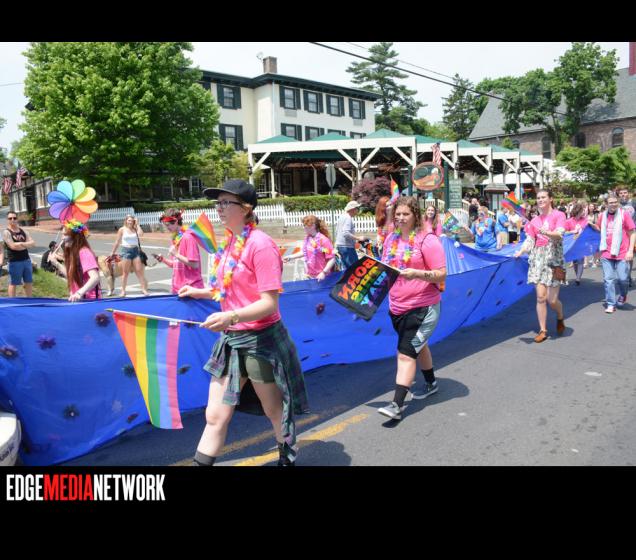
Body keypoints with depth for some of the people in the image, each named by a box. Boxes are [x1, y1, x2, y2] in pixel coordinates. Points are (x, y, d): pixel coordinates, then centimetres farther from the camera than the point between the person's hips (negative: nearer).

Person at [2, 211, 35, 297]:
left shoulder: (23, 231, 11)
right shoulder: (6, 232, -7)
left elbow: (32, 243, 1)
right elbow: (13, 246, -18)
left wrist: (21, 243, -15)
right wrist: (26, 245, -6)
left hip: (26, 260, 6)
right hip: (14, 262, -6)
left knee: (29, 282, 12)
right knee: (13, 283, 3)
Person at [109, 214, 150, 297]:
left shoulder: (135, 229, 5)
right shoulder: (122, 229, 2)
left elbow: (141, 234, -17)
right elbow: (117, 242, 6)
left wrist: (137, 225, -8)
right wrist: (113, 252, 8)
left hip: (135, 250, 1)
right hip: (126, 250, -1)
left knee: (139, 271, 2)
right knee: (125, 272, 3)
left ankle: (144, 289, 5)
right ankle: (123, 290, 10)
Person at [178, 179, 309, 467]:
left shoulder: (260, 244, -18)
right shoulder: (230, 241, 8)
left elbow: (269, 304, -22)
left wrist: (232, 317, -36)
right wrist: (200, 292, 14)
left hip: (261, 341, -7)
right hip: (231, 339, 7)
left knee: (275, 412, 14)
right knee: (215, 416, 11)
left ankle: (288, 460, 39)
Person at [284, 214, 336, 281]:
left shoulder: (323, 240, -17)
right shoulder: (307, 238, 2)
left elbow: (332, 259, -17)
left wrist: (324, 273, -24)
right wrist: (291, 257, 17)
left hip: (320, 277, -6)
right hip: (309, 276, 6)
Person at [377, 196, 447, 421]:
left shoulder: (427, 240, -13)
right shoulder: (391, 238, 7)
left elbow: (441, 274, -15)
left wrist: (417, 273, -30)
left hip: (422, 307, -7)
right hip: (397, 306, 7)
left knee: (406, 353, -10)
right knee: (417, 346, 24)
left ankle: (397, 405, -7)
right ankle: (431, 383, 45)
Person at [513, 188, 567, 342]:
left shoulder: (559, 215, -1)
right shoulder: (535, 220, 13)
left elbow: (559, 234, -17)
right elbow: (529, 240, 7)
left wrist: (547, 233, -37)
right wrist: (520, 252, -11)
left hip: (554, 258, -3)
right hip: (538, 258, 4)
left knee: (552, 299, -4)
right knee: (540, 297, -1)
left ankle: (560, 318, 29)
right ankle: (543, 330, 7)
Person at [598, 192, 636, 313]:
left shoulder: (624, 214, -5)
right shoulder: (603, 216, 6)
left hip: (622, 253, -3)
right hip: (606, 254, 3)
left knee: (623, 278, -3)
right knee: (608, 279, 1)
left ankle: (623, 296, 29)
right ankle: (610, 304, 9)